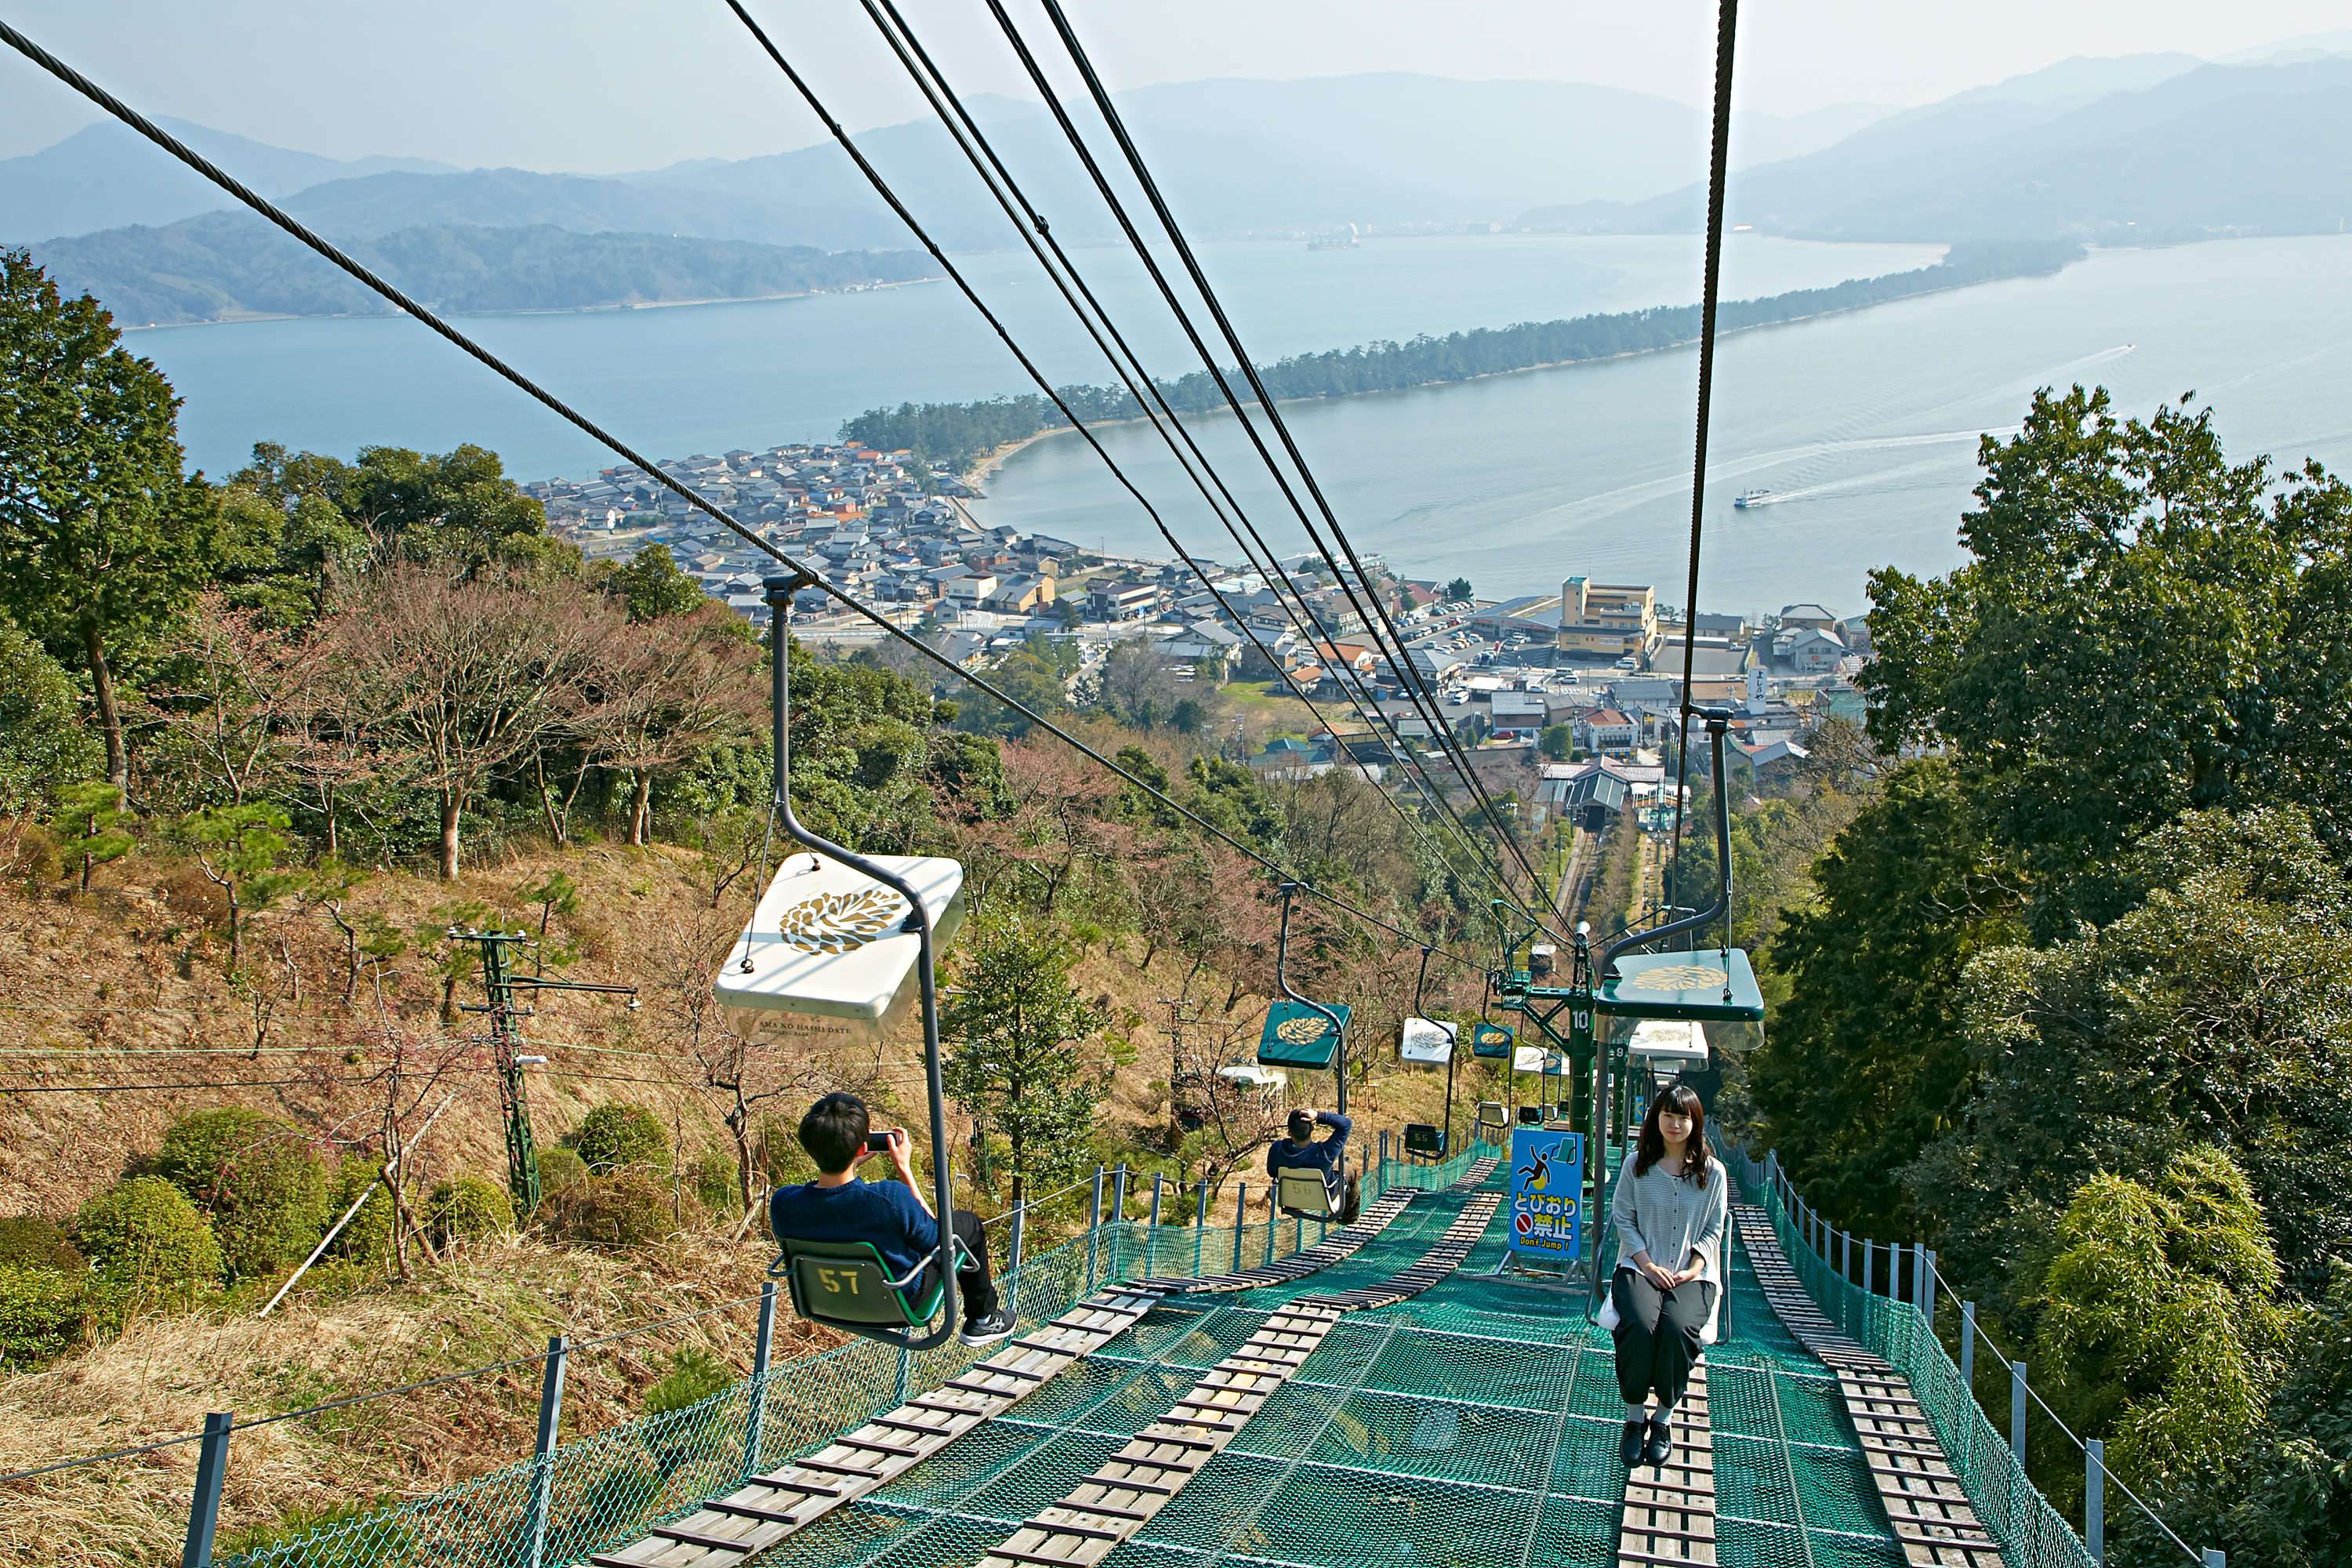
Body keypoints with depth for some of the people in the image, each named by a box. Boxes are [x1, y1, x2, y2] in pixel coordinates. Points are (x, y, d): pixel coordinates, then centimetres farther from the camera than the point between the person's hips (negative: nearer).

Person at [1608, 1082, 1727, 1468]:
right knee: (1639, 1325, -31)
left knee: (1677, 1327, -32)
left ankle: (1663, 1418, -11)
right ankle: (1634, 1417, -12)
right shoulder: (1637, 1164, 5)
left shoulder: (1712, 1172, 5)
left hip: (1692, 1274, 0)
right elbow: (1622, 1218, 4)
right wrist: (1648, 1265, -9)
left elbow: (1713, 1229, 7)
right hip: (1640, 1266, 0)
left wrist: (1694, 1268, -9)